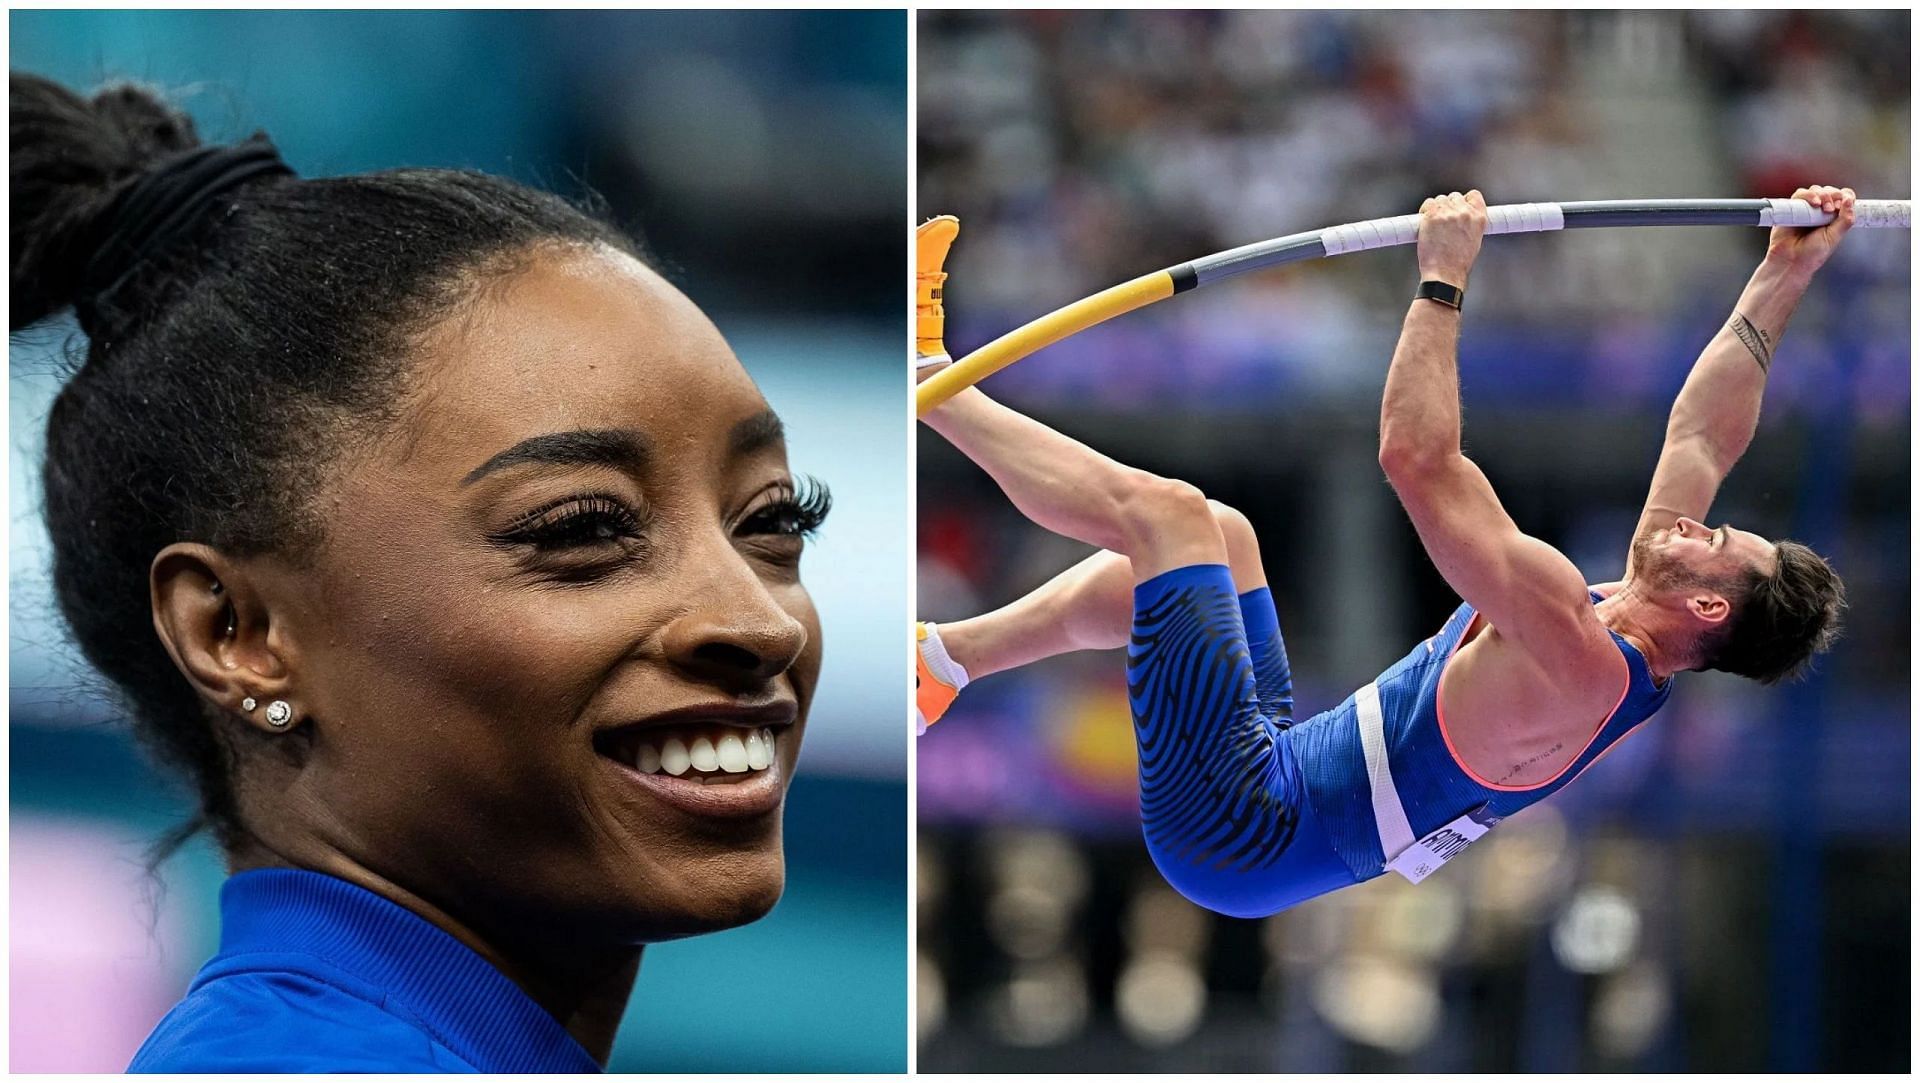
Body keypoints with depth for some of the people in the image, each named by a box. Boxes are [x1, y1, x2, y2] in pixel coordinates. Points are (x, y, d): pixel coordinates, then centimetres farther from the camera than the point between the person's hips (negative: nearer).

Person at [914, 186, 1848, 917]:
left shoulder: (1577, 657, -25)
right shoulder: (1634, 649, 1)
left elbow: (1418, 456, -31)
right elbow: (1703, 436, 12)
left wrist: (1442, 278, -23)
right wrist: (1783, 280, 12)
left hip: (1233, 825, -9)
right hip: (1280, 778, 9)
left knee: (1159, 507, -9)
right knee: (1216, 533, 22)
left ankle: (922, 374, 10)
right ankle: (936, 661, 24)